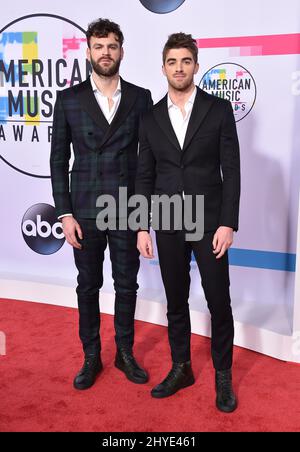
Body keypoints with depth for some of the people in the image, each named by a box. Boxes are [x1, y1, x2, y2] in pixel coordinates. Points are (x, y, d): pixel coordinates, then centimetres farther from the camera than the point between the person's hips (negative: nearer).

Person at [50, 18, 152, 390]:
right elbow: (58, 159, 2)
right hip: (85, 212, 0)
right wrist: (65, 213, -5)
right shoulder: (69, 99, 2)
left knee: (127, 285, 11)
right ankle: (91, 357, 28)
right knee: (88, 286, 11)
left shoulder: (140, 97, 3)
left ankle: (125, 353, 29)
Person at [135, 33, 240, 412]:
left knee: (219, 303, 4)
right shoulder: (150, 118, 6)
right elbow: (144, 177, 6)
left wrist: (227, 223, -12)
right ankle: (181, 369, 29)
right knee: (176, 302, 12)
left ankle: (223, 375, 23)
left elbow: (231, 170, -5)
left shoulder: (219, 109, -1)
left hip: (209, 222, -2)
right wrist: (142, 228, 1)